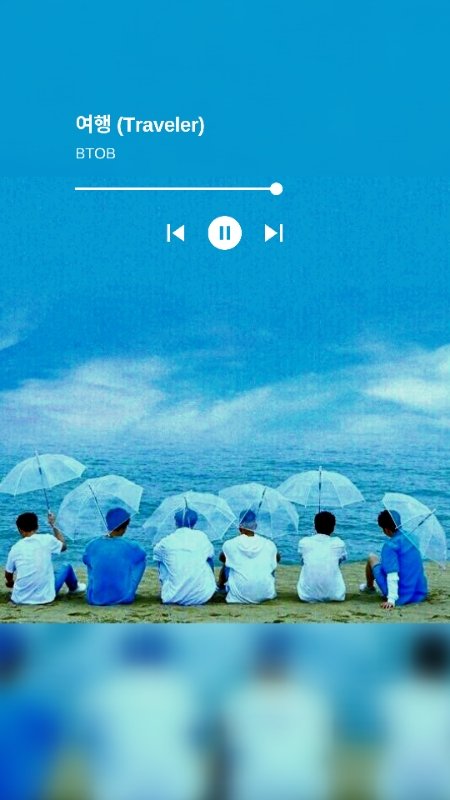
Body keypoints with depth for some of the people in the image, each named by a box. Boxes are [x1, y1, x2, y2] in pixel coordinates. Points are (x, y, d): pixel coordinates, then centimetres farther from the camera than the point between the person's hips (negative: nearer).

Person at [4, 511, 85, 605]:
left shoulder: (15, 548, -2)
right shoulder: (46, 539, -7)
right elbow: (63, 546, 15)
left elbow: (8, 576, 11)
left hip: (20, 599, 2)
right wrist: (53, 525, 25)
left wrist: (11, 583, 34)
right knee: (67, 566, 26)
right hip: (44, 597, -2)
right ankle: (74, 588, 50)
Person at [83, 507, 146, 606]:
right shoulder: (131, 547, -12)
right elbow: (141, 556, 10)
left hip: (95, 599, 3)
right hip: (123, 598, -3)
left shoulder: (92, 545, -8)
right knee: (141, 561, 19)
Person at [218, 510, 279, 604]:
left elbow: (222, 558, 17)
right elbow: (277, 559, 21)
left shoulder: (230, 545, -5)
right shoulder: (268, 545, -1)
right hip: (265, 594, 1)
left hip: (239, 596, -1)